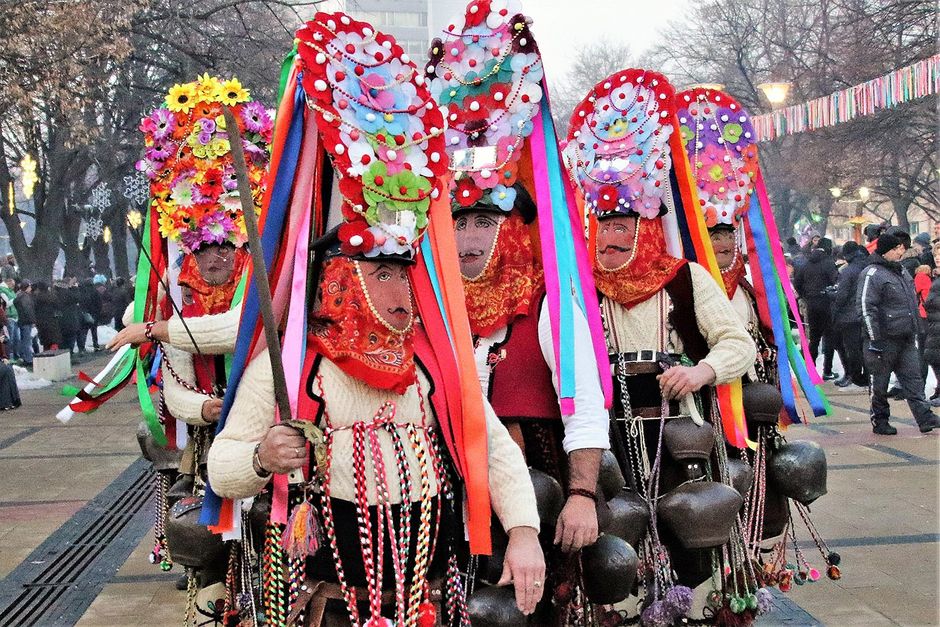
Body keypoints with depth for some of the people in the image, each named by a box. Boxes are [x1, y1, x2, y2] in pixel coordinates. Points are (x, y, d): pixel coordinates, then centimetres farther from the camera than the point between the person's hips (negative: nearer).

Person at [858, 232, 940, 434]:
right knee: (881, 382, 3)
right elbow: (867, 308, -16)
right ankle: (879, 421, 13)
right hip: (885, 339, -7)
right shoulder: (872, 274, -11)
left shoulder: (902, 272, 16)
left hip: (907, 338, 7)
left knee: (913, 379, 4)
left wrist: (915, 330, 22)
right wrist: (874, 340, -19)